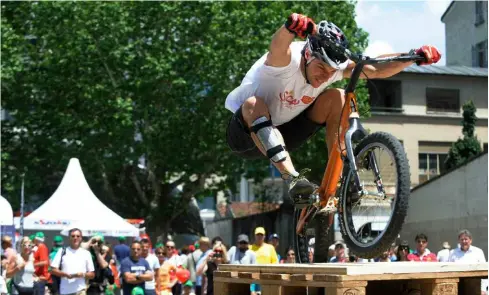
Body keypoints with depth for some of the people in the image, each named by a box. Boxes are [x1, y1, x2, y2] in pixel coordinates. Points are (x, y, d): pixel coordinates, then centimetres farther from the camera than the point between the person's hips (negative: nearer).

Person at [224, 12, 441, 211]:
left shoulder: (334, 67, -12)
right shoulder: (287, 60, -30)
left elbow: (377, 69, -18)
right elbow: (278, 48, -54)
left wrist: (416, 57, -33)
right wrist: (291, 27, -76)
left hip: (281, 133, 5)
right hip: (245, 133, -5)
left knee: (336, 97, -13)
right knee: (253, 104, -40)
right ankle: (293, 179, -46)